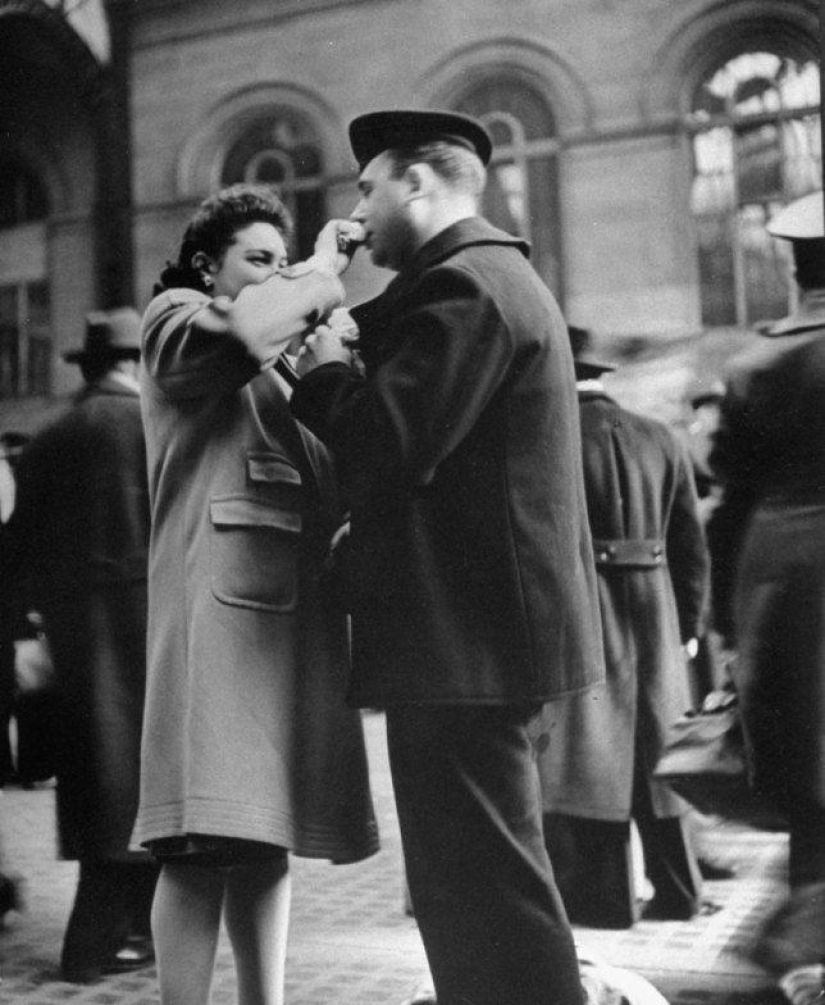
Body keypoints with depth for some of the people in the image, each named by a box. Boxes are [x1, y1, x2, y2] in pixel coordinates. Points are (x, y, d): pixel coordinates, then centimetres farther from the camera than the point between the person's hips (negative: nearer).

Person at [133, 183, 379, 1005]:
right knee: (207, 840, -12)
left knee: (266, 833, 9)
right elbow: (247, 325, -20)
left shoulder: (283, 360, 27)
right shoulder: (174, 318, 4)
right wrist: (321, 274, -4)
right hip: (221, 603, -7)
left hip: (297, 608, 8)